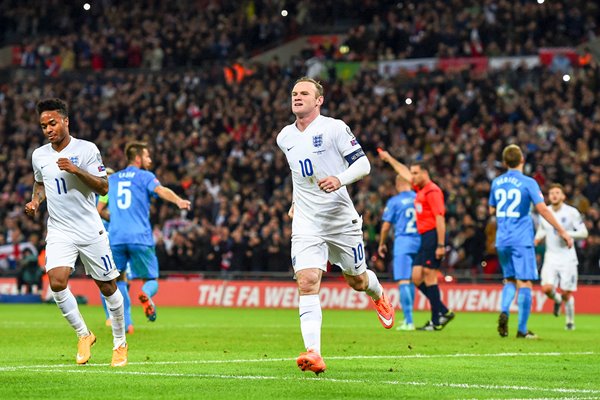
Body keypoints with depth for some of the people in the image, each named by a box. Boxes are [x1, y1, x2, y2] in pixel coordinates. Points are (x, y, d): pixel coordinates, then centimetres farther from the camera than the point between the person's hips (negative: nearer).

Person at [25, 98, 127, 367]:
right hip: (59, 231, 3)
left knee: (107, 287, 3)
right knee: (56, 282, -19)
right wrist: (35, 201, 5)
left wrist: (76, 170, -24)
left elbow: (103, 187, -11)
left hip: (91, 230, -2)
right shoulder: (39, 155, 6)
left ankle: (120, 342, 22)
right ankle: (83, 335, 0)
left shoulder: (86, 149, -7)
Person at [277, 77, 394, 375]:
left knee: (357, 280, 14)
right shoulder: (285, 137, 8)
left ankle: (379, 296, 53)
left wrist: (340, 179, -28)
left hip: (341, 218, -2)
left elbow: (363, 164, -11)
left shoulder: (334, 128, -8)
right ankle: (313, 354, -25)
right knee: (307, 282, -17)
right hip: (306, 222, 3)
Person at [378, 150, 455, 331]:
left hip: (433, 235, -10)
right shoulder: (420, 189, 16)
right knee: (416, 277, 5)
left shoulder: (432, 191, -11)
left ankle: (436, 320, -8)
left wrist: (440, 245, -23)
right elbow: (404, 173, 34)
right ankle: (443, 312, 9)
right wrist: (389, 158, 43)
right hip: (424, 238, 10)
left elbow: (440, 218, -18)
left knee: (429, 275, -10)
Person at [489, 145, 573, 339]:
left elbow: (492, 210, 20)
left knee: (510, 280, 18)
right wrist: (562, 231, -9)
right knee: (525, 283, -2)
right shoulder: (528, 183, -8)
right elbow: (542, 209, -13)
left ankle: (504, 310, -8)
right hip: (522, 240, -5)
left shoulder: (496, 183, 8)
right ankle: (522, 329, -5)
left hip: (502, 240, 5)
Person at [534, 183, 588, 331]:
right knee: (546, 288, -16)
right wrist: (537, 240, 3)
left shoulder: (571, 212, -6)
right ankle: (557, 300, 20)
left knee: (566, 293, -3)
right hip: (551, 257, 3)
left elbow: (584, 233, -5)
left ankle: (570, 321, 20)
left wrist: (568, 234, -20)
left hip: (567, 257, -3)